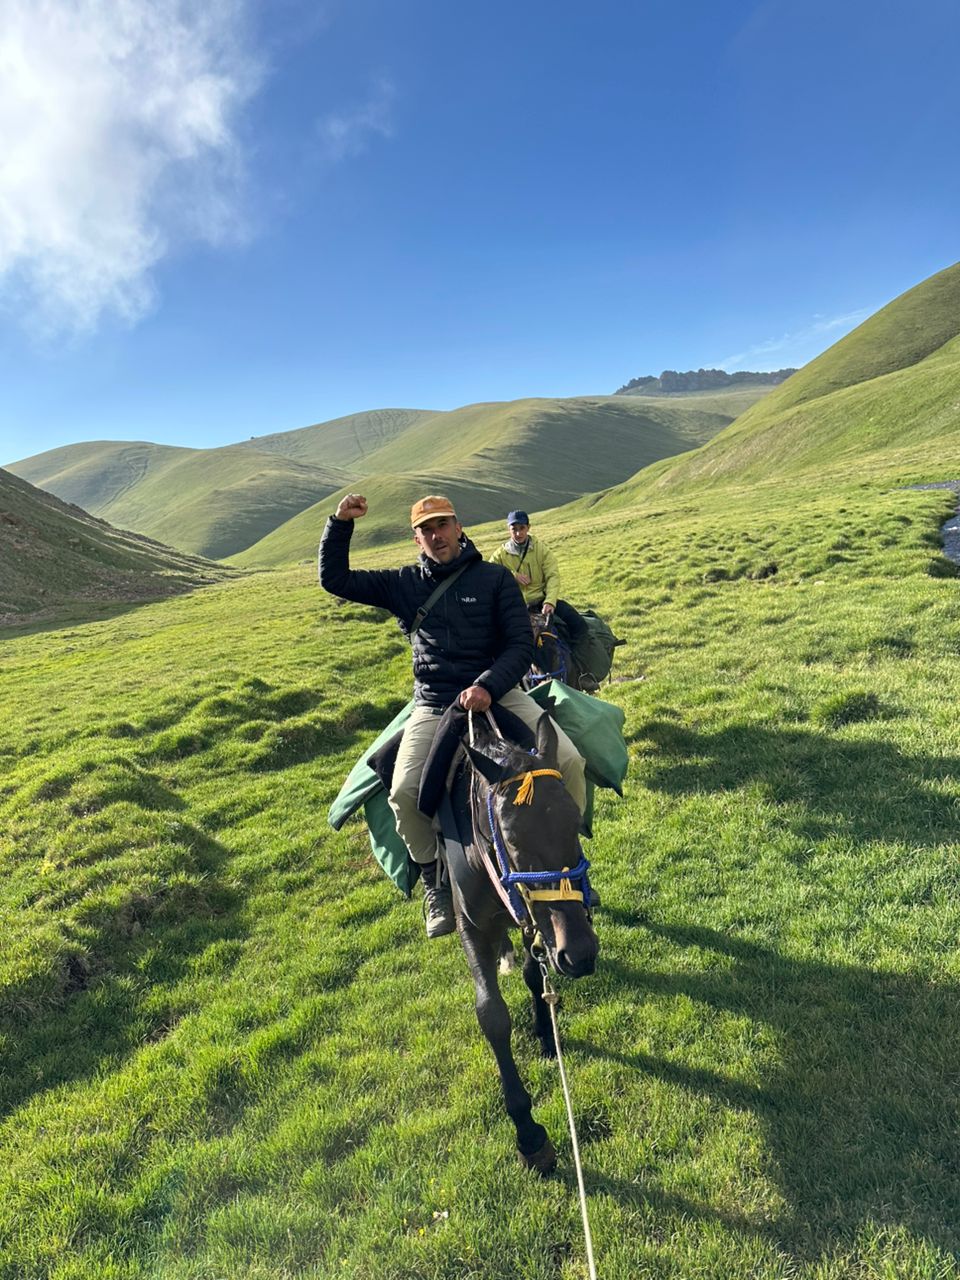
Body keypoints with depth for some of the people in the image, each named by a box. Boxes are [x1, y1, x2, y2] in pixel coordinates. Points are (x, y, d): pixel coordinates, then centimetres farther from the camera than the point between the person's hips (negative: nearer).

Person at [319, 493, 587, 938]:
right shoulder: (403, 584, 9)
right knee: (404, 792, -23)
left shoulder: (495, 578, 2)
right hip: (433, 708, 1)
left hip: (498, 695, 0)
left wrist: (489, 687, -21)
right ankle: (435, 882, 4)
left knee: (568, 760, -19)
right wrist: (340, 524, -2)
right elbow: (335, 579, 11)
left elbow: (521, 644, -4)